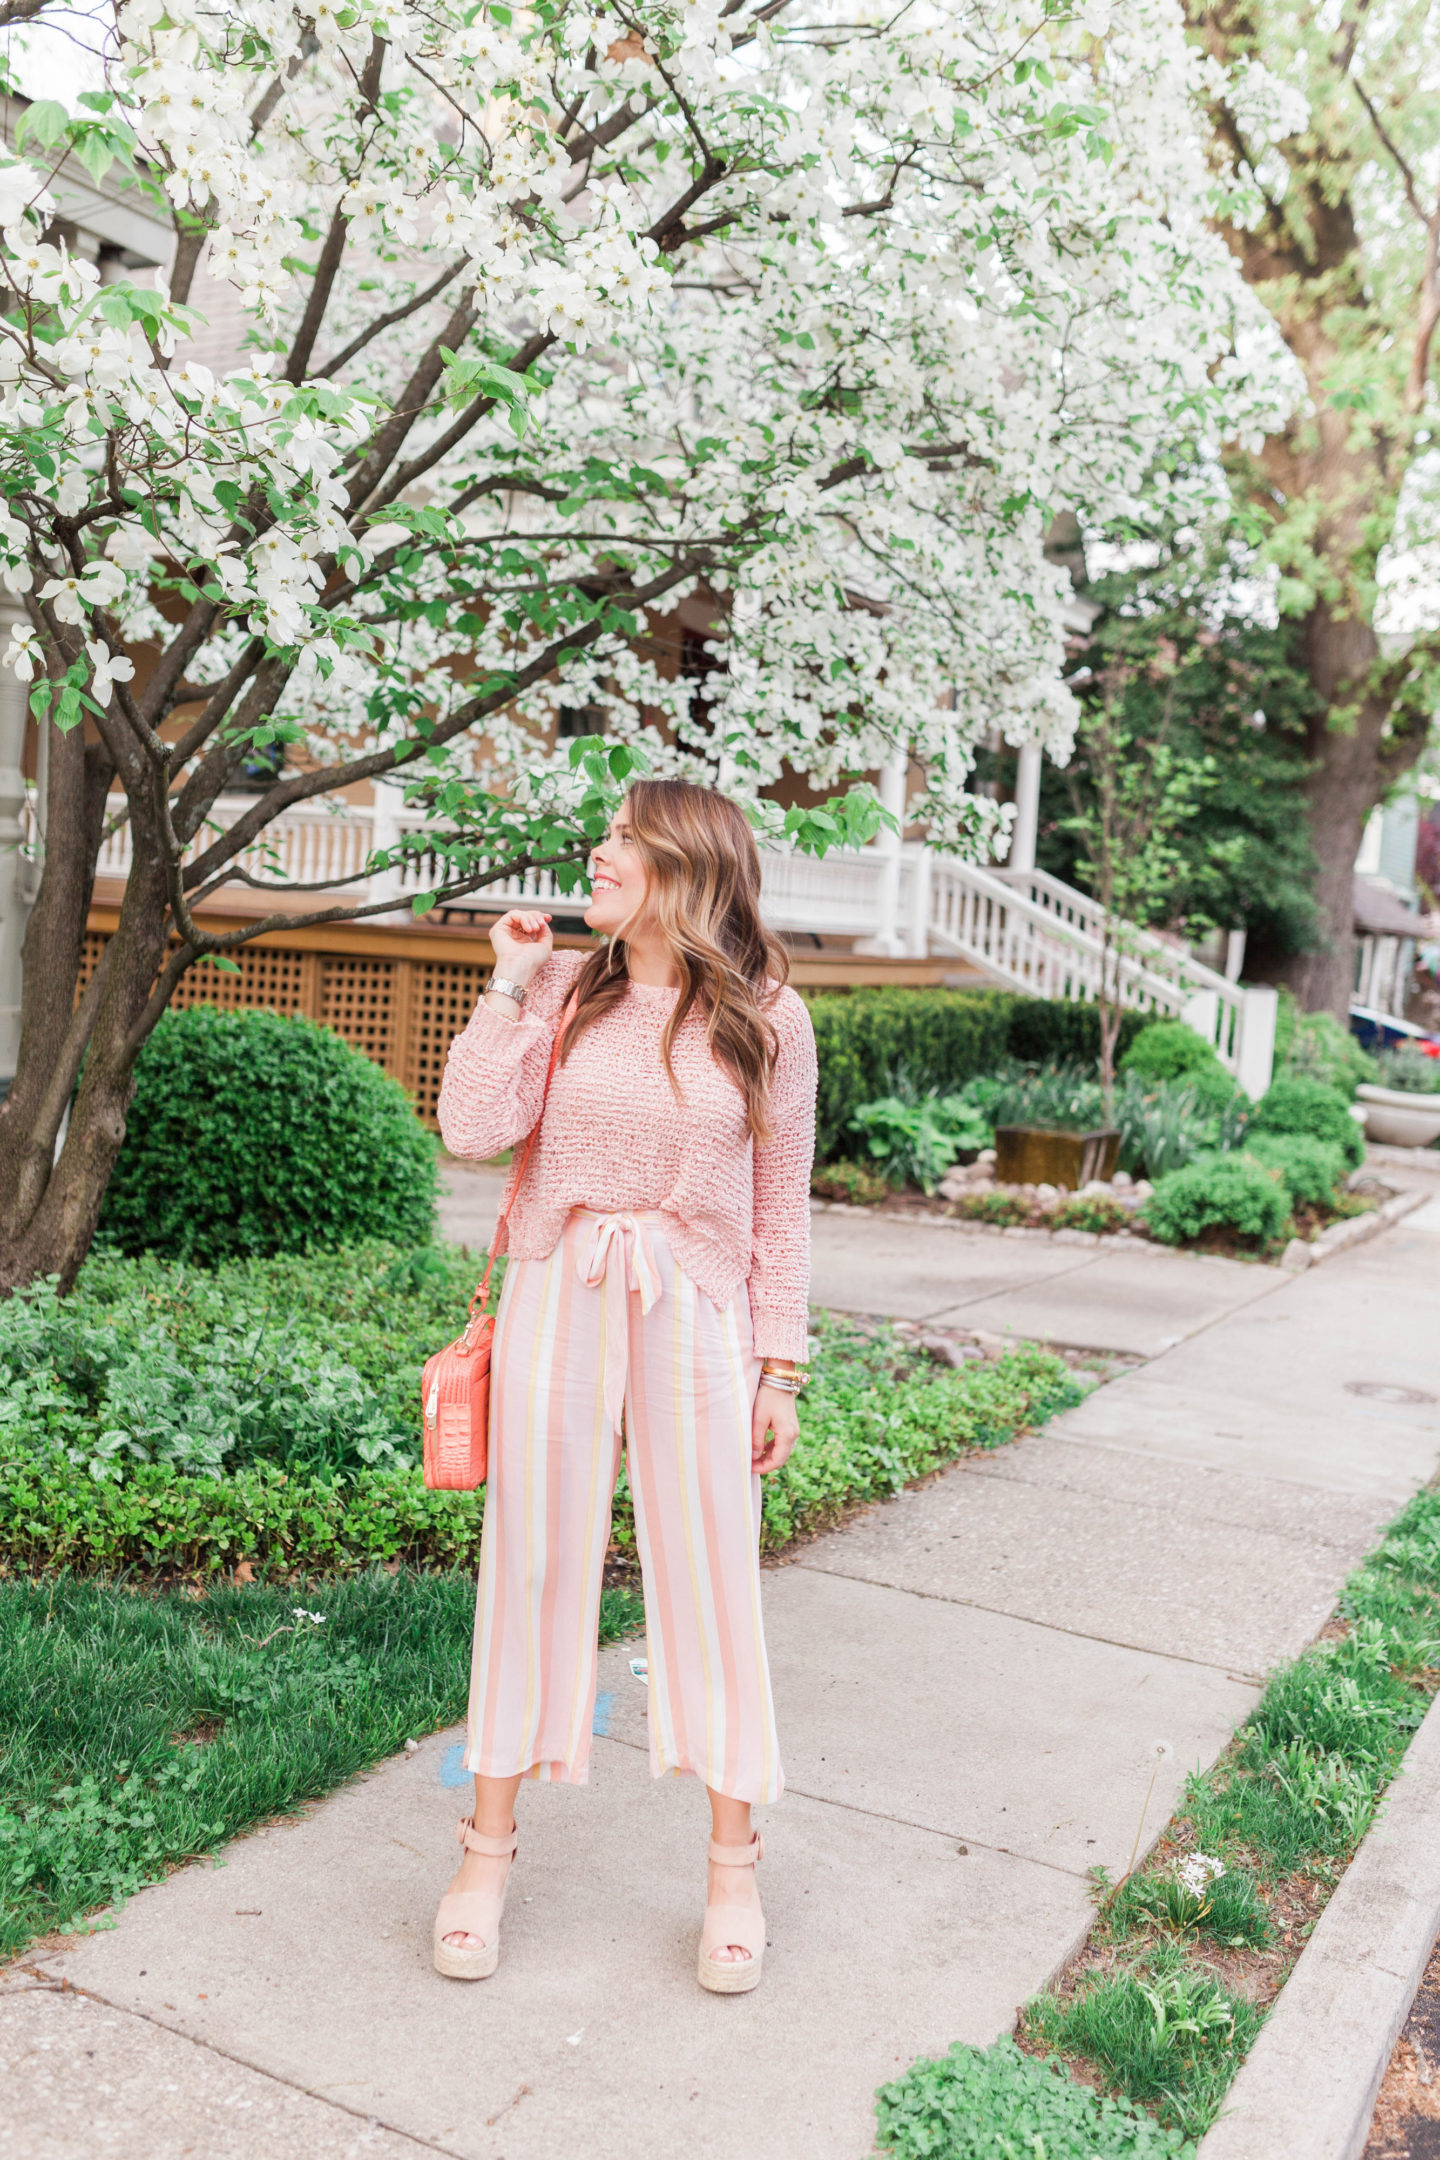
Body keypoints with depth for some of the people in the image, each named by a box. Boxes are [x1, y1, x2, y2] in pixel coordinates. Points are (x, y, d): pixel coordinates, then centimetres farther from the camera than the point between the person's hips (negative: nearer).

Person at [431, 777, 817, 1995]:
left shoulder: (768, 1020, -1)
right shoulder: (563, 989, 2)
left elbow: (781, 1209, 3)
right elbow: (472, 1129, -9)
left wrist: (781, 1368, 1)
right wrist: (510, 982, -7)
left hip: (694, 1314, -1)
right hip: (559, 1300, 2)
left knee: (712, 1577, 5)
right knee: (535, 1561, 10)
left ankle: (734, 1868, 23)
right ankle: (490, 1845, 27)